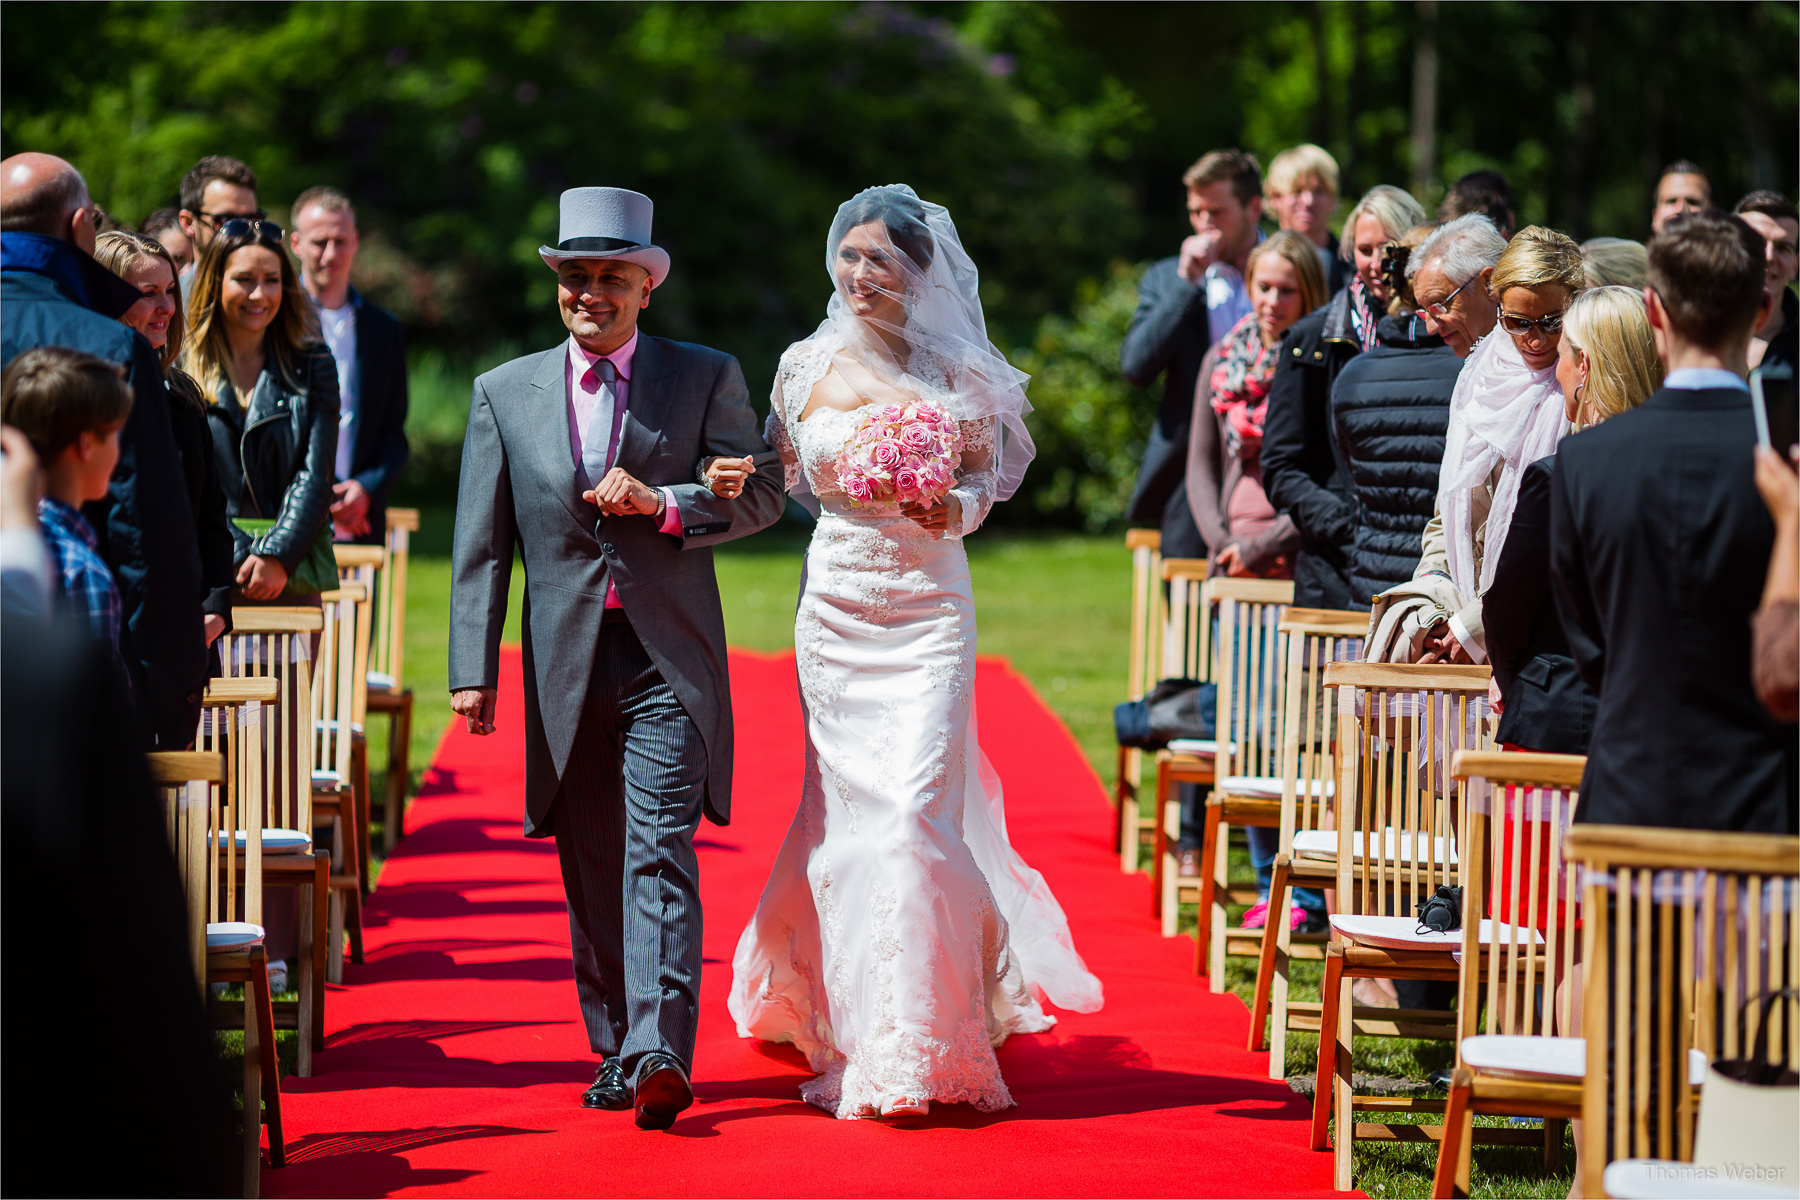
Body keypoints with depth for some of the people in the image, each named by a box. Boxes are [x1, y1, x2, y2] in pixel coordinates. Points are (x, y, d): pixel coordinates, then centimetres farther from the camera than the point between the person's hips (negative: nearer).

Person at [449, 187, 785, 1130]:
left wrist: (662, 503, -14)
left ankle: (661, 1055, -21)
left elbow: (762, 492, 2)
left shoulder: (707, 378, 4)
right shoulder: (505, 393, 9)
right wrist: (473, 670, -1)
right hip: (564, 663, 3)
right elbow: (481, 547, 6)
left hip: (667, 662, -3)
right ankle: (614, 1052, 18)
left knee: (660, 852, -14)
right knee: (589, 867, 8)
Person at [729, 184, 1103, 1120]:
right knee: (851, 808, 3)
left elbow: (987, 475, 7)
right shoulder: (807, 365, 6)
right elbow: (782, 474, 16)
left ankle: (920, 1039, 1)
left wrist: (953, 509, -13)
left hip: (928, 610, -2)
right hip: (836, 610, 2)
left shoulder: (952, 369, 1)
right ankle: (860, 1026, 15)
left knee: (913, 805, -9)